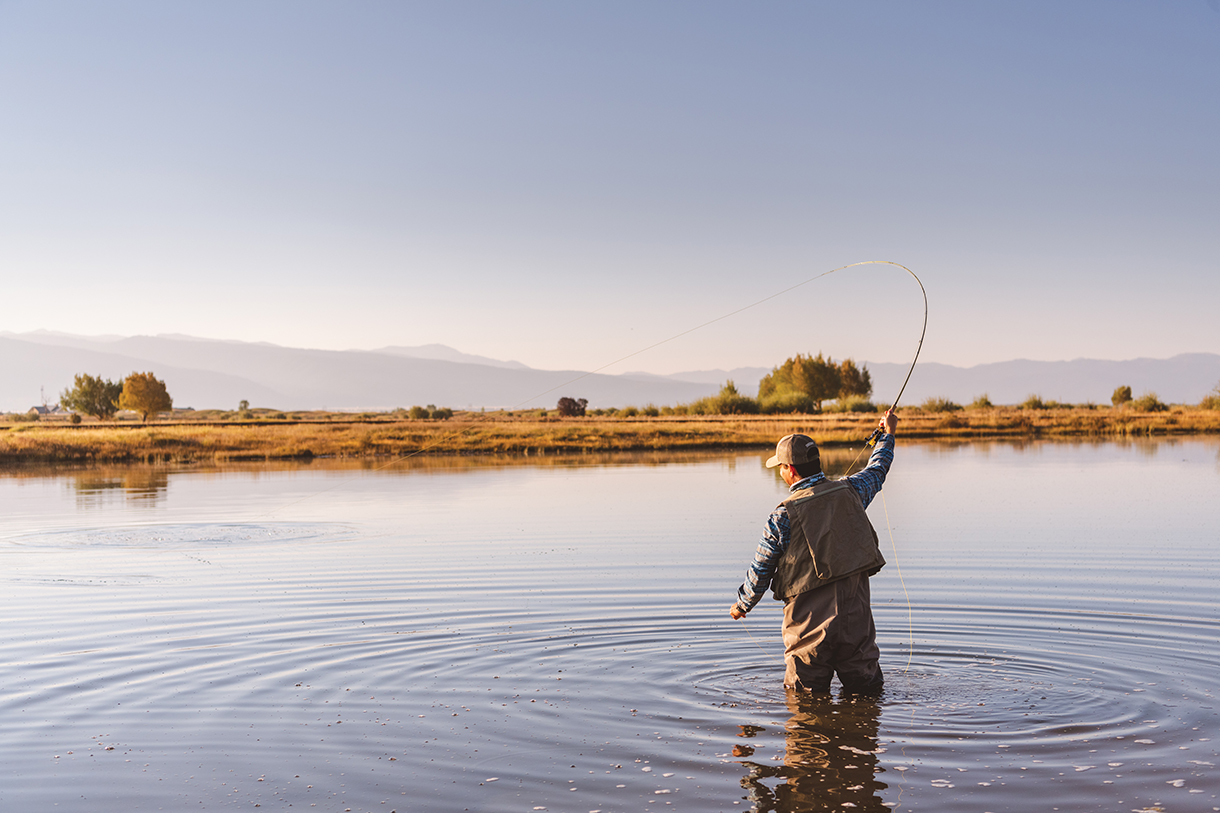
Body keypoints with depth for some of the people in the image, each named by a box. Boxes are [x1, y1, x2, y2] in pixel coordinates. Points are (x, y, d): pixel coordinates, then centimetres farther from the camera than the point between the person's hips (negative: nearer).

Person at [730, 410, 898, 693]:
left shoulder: (784, 516, -11)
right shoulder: (849, 491, 0)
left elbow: (761, 571, -2)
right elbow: (876, 471, 24)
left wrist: (742, 605, 17)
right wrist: (887, 435, 43)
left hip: (810, 622, -3)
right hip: (857, 615, 4)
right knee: (867, 690, 14)